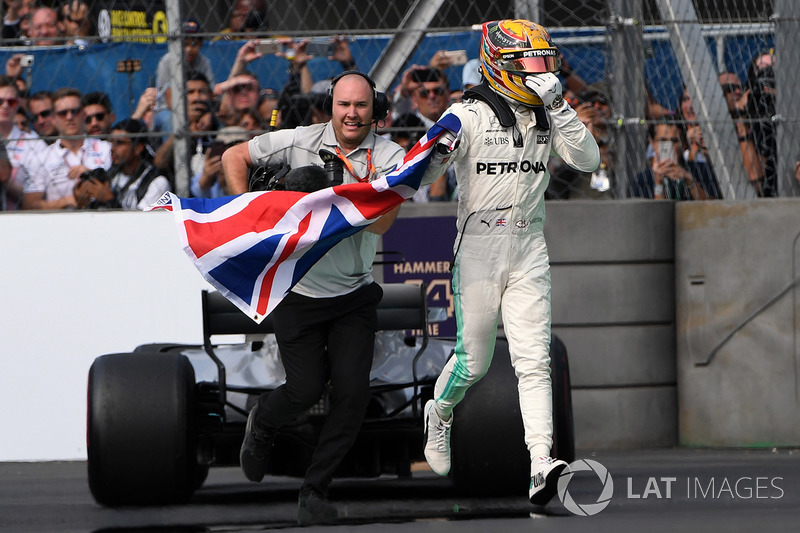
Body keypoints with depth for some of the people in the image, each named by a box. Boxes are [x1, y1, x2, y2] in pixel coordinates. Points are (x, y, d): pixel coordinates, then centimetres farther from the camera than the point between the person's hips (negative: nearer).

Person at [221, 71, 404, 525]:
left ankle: (316, 489, 4)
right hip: (298, 290, -1)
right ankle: (262, 424, 32)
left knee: (353, 392, -11)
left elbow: (383, 222, -17)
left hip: (354, 295, 1)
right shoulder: (299, 142, -4)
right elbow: (235, 156, 6)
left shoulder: (390, 157, -5)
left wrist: (365, 185, -33)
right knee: (306, 389, -4)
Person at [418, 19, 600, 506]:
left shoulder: (547, 118, 9)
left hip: (530, 250, 4)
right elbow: (422, 176, -9)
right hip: (479, 247, -4)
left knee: (535, 361, -8)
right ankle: (440, 413, 36)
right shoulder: (470, 115, -6)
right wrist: (434, 152, -33)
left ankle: (541, 465, -16)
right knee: (474, 361, 3)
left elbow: (589, 160, -3)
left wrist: (558, 107, -10)